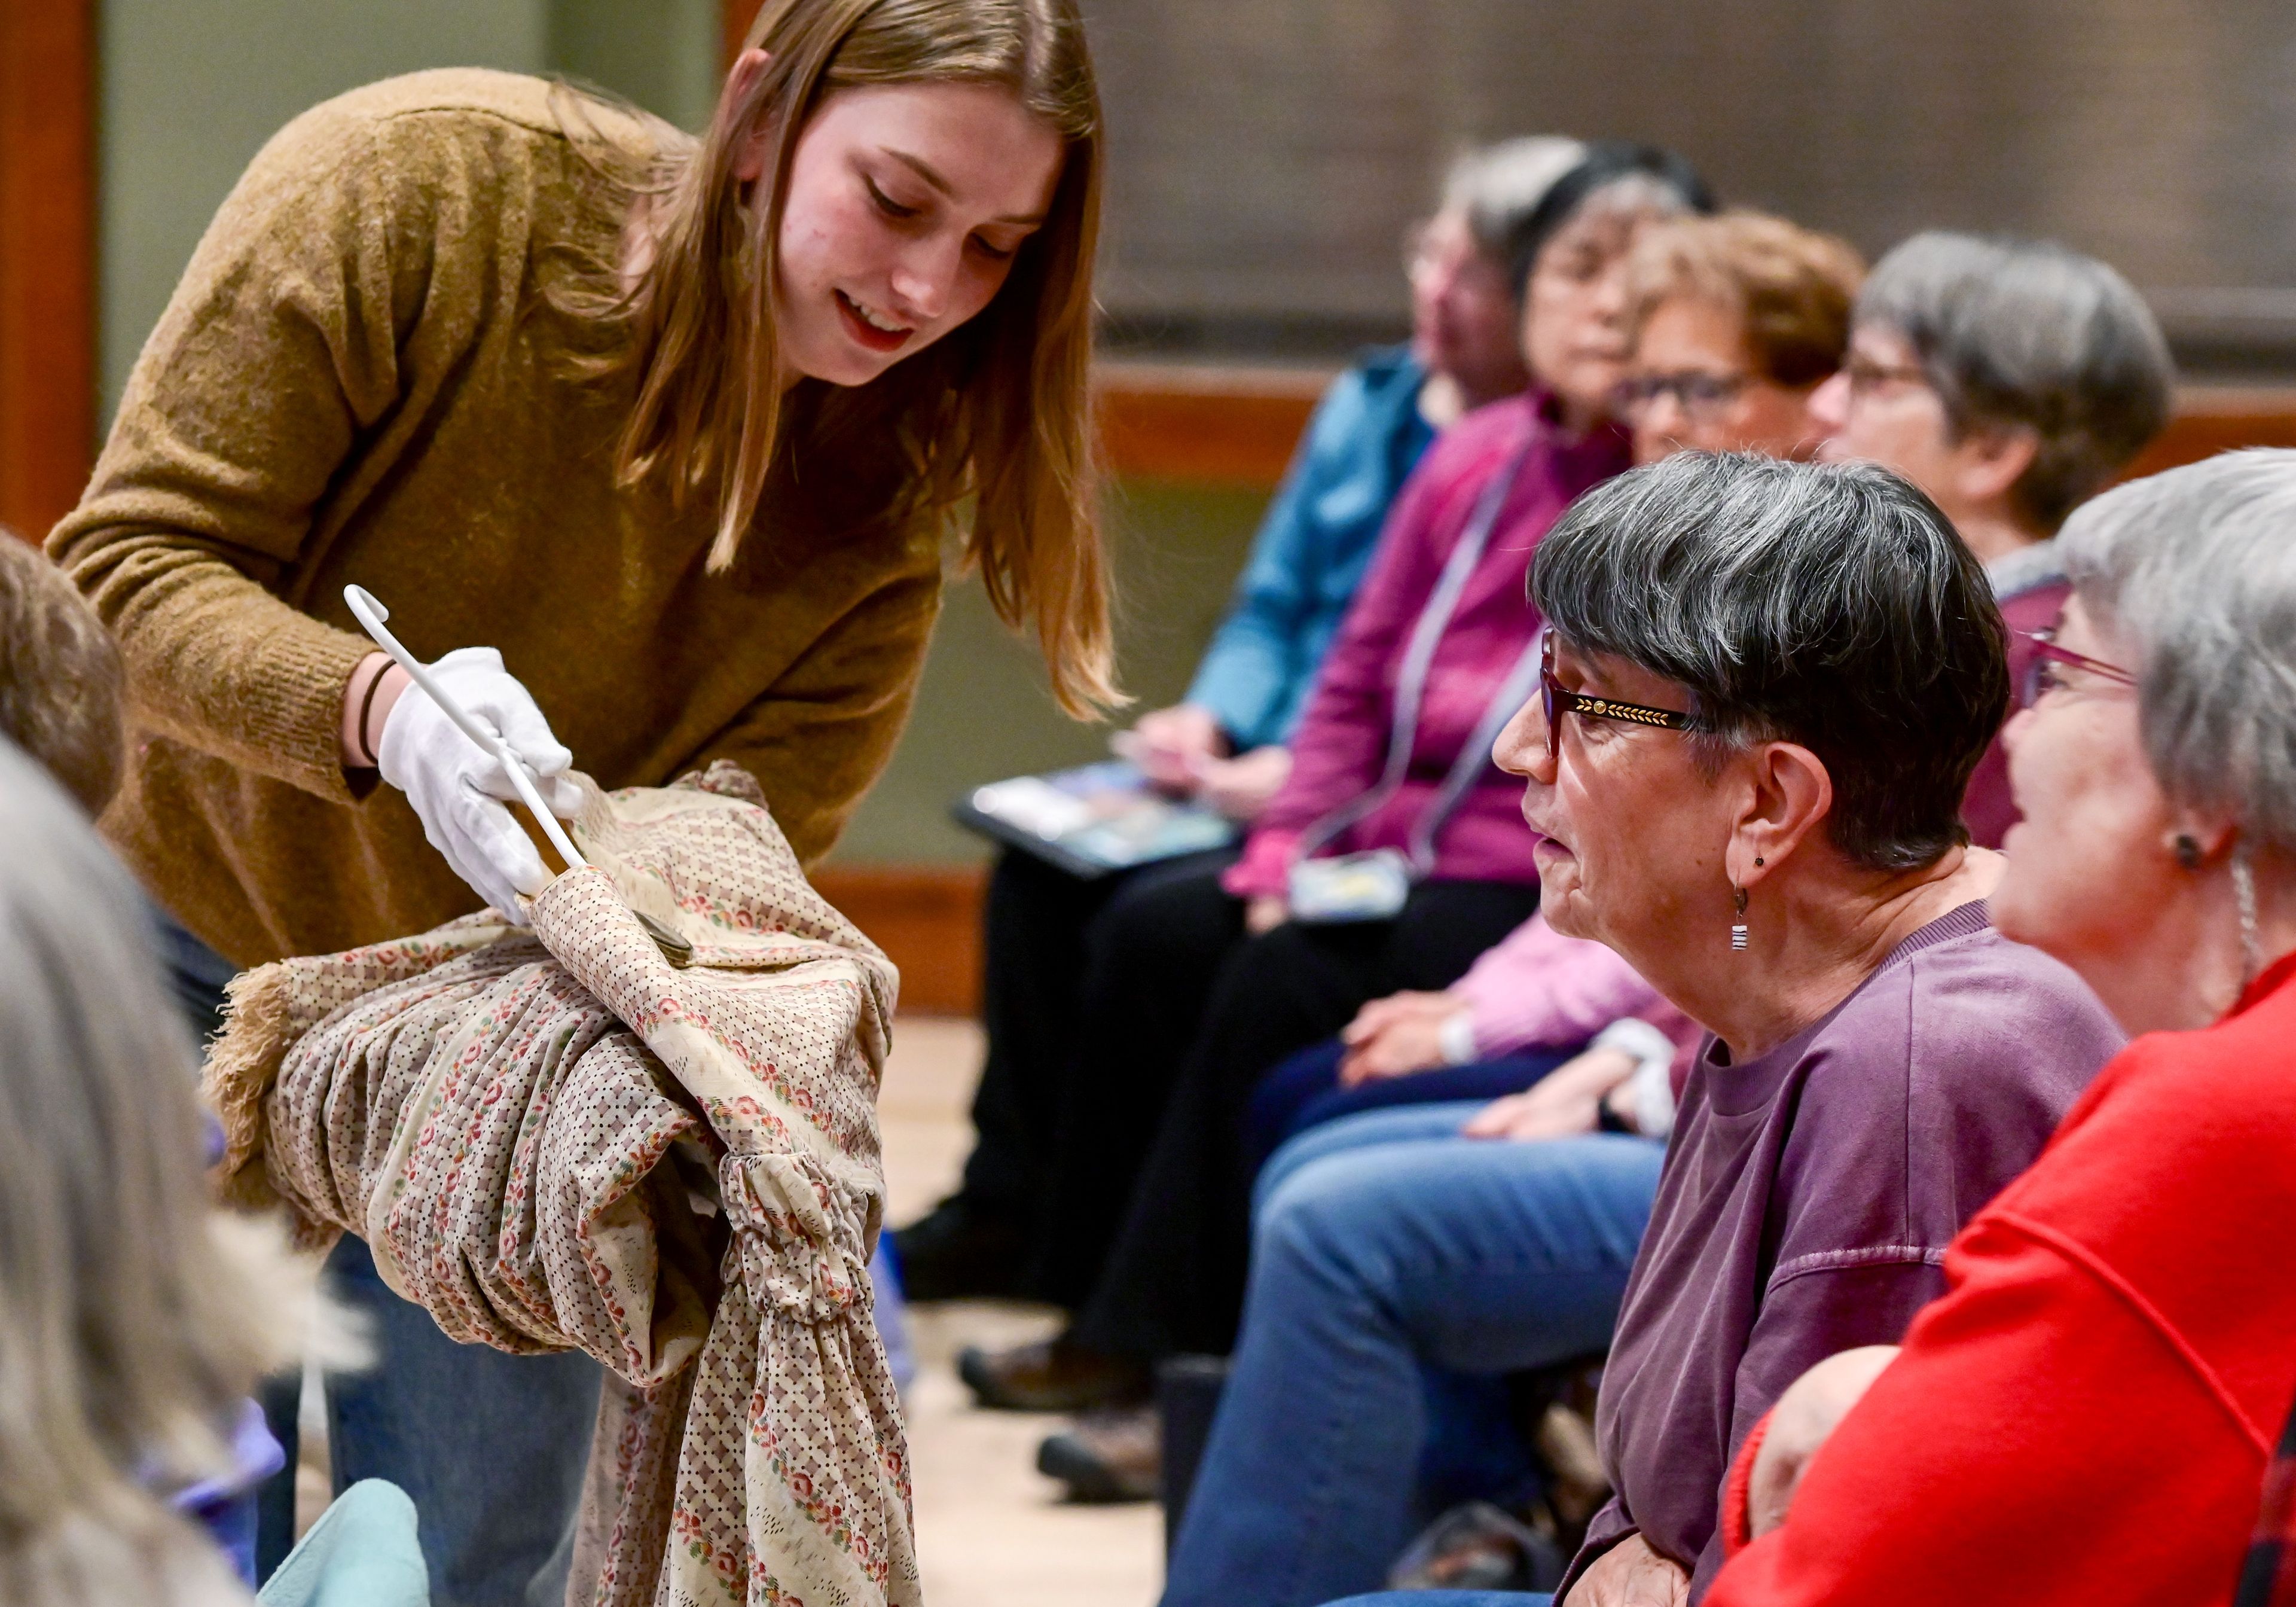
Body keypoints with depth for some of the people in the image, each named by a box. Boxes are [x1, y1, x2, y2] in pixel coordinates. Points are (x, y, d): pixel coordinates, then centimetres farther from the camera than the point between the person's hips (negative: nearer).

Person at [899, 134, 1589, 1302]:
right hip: (1257, 768, 8)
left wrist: (1306, 777, -22)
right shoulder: (1372, 404, 13)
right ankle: (1009, 1201, 0)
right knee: (1041, 873, -10)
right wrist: (1209, 722, 1)